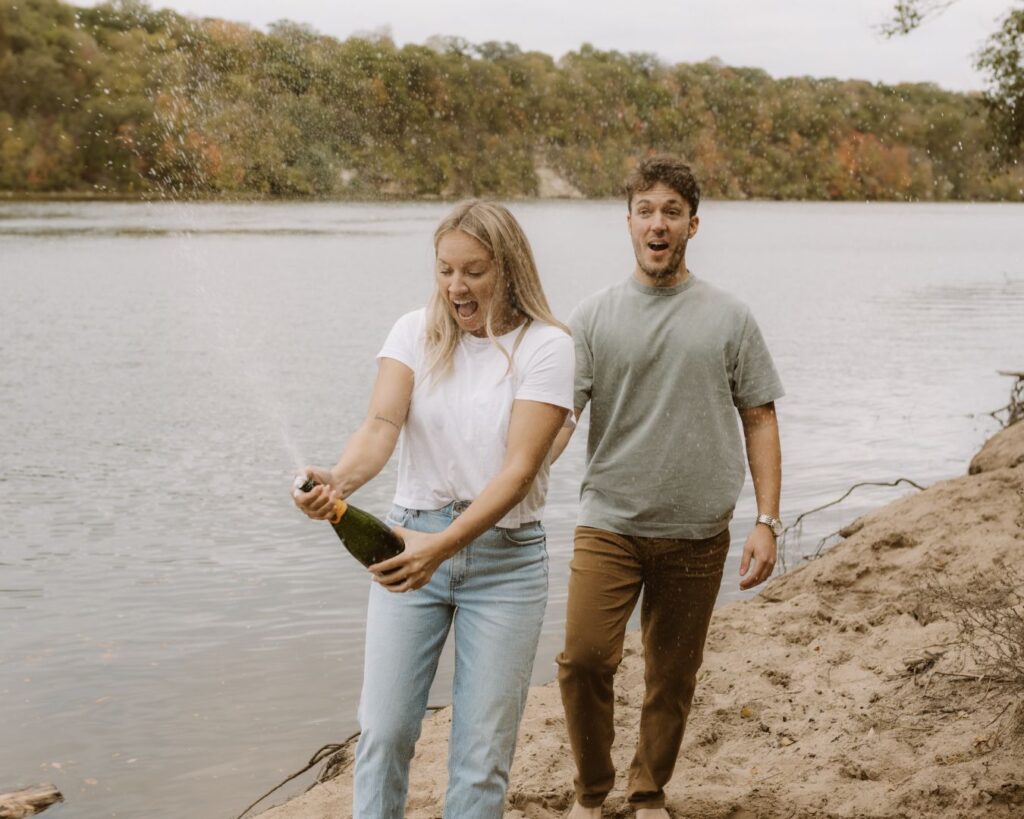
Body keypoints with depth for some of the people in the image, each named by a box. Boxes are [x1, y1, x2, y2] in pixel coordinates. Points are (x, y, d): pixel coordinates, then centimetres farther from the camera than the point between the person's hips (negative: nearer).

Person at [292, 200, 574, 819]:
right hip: (411, 540, 2)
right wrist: (338, 481, -36)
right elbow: (382, 427, -13)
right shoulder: (417, 333, 0)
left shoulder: (545, 346, -9)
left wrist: (443, 545, -32)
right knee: (384, 730, 3)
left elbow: (519, 468, -18)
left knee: (482, 751, 2)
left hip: (505, 556, -2)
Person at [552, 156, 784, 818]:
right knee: (585, 659, -11)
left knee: (673, 676, 10)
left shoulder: (729, 318, 3)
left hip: (697, 533, 1)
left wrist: (768, 521, -1)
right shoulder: (594, 317, 2)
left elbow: (759, 421, 5)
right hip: (609, 524, -1)